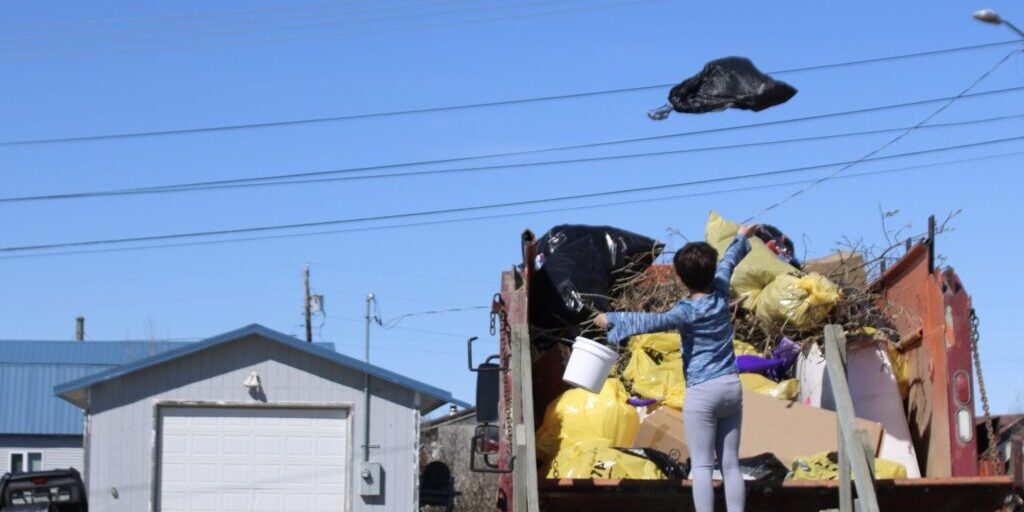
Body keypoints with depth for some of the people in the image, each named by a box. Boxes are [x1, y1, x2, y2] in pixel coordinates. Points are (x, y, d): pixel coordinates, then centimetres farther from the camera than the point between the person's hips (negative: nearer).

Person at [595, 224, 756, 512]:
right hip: (732, 386, 6)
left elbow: (656, 322, -32)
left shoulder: (689, 311, -14)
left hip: (702, 391, -6)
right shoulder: (720, 292, 4)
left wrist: (613, 319, -29)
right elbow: (729, 262, 24)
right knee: (731, 464, 8)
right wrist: (741, 238, 43)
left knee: (702, 466, -5)